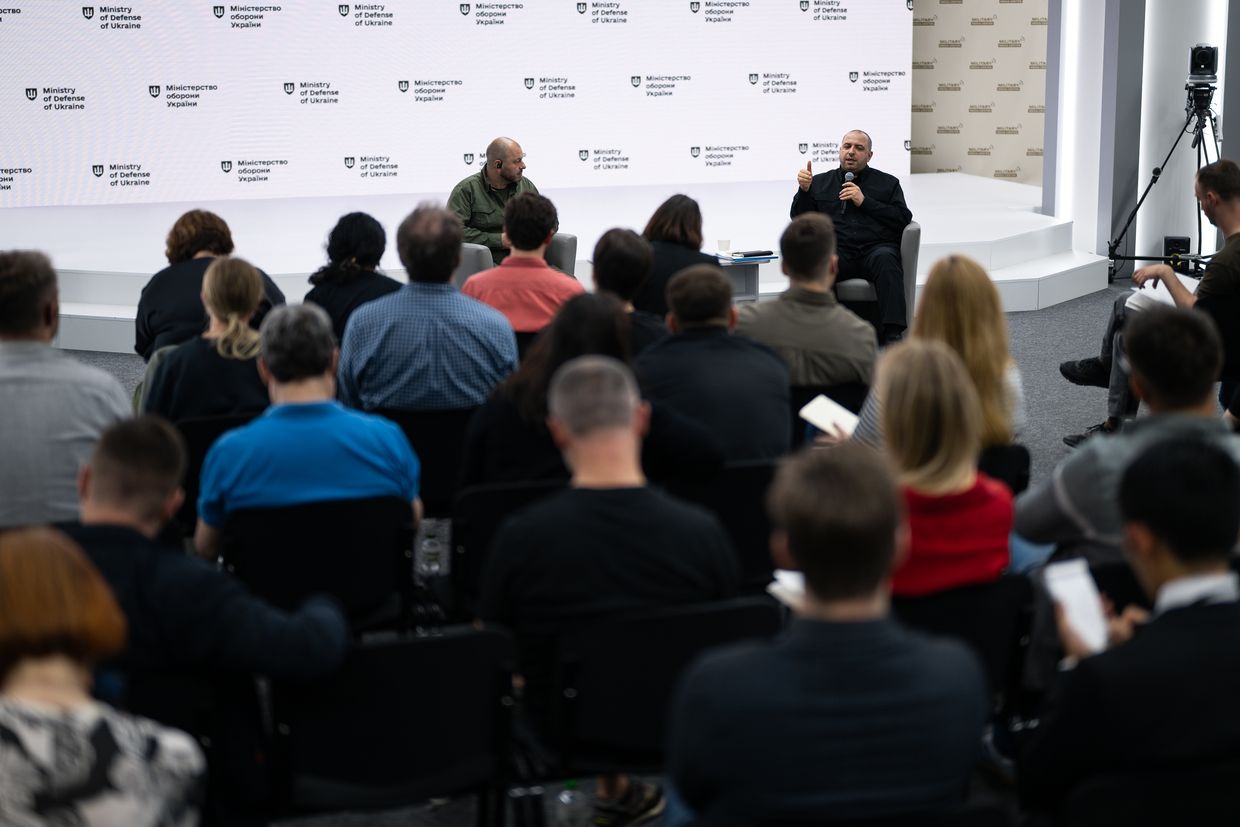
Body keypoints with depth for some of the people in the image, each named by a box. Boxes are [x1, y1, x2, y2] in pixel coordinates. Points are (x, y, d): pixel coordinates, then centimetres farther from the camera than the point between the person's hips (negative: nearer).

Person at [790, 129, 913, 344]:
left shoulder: (888, 183, 22)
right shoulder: (820, 182, 25)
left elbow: (903, 219, 7)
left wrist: (864, 202, 0)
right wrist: (804, 190, -1)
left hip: (876, 247, 0)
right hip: (837, 249, 1)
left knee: (885, 258, -37)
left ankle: (891, 335, -45)